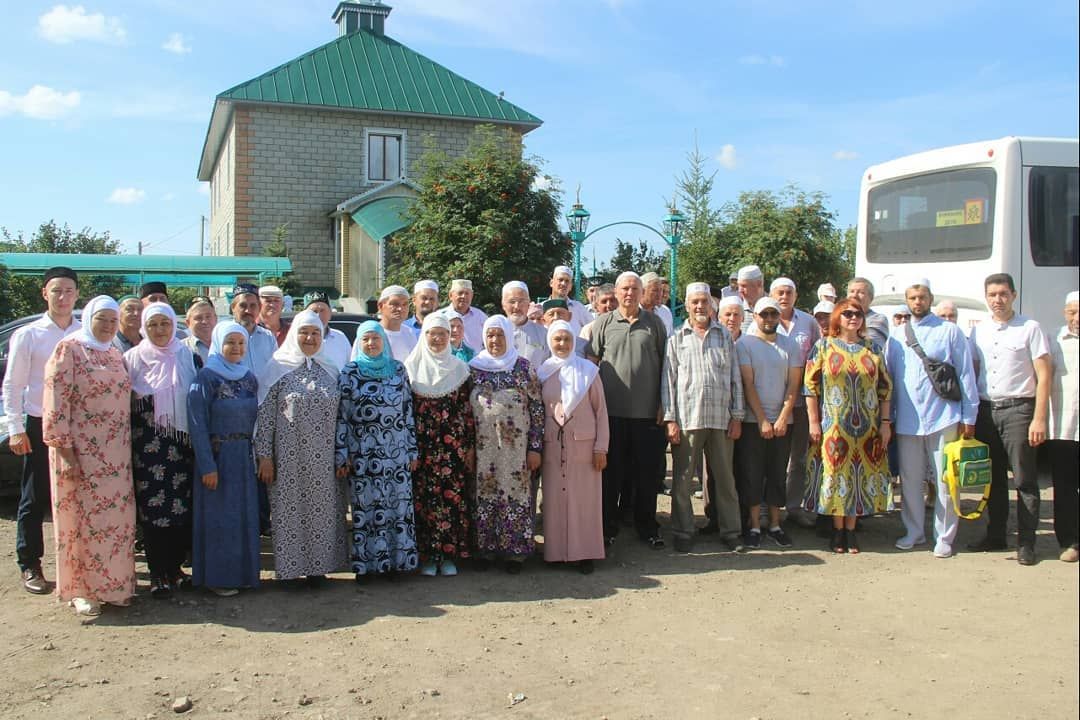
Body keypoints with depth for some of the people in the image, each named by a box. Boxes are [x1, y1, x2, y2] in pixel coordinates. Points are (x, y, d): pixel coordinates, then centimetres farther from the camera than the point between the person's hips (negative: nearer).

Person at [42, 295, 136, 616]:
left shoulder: (115, 354, 14)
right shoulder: (69, 349, -6)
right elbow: (56, 401, -12)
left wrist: (129, 447, 14)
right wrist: (64, 450, -18)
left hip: (116, 455, 6)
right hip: (81, 452, -6)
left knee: (117, 519, 8)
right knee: (82, 518, 1)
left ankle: (112, 583, 19)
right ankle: (79, 590, 12)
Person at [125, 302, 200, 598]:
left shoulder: (188, 357, 8)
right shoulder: (132, 358, 3)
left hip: (182, 443, 2)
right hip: (147, 447, -2)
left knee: (182, 507, 3)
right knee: (152, 507, -2)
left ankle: (175, 566, 18)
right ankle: (157, 573, 8)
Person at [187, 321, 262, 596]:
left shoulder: (249, 377, 8)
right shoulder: (206, 377, -9)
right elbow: (197, 423, -12)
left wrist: (258, 455, 5)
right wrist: (207, 465, -16)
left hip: (244, 457, 5)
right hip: (217, 456, -5)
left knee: (245, 515, 10)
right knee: (218, 517, 3)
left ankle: (243, 572, 23)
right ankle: (217, 577, 15)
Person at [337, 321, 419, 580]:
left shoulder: (398, 369, 6)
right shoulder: (349, 373, 0)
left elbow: (408, 411, 8)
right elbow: (341, 416, -2)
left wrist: (413, 450, 7)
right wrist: (341, 456, -6)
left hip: (396, 452, 2)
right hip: (362, 455, -2)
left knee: (399, 506, 4)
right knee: (364, 508, 3)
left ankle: (396, 559, 16)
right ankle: (364, 563, 15)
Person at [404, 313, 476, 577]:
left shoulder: (459, 368, 5)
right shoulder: (412, 367, 3)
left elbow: (468, 411, 5)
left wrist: (470, 447, 1)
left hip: (453, 447, 1)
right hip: (422, 447, 0)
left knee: (453, 499, 1)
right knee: (424, 499, 1)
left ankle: (449, 555, 14)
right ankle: (427, 555, 14)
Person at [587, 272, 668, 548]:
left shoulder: (654, 323, 6)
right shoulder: (603, 322, 5)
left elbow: (665, 364, 8)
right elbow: (592, 362, 6)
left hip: (647, 411, 1)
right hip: (612, 410, 0)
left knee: (646, 472, 8)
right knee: (611, 471, 8)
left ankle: (647, 527, 21)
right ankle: (608, 526, 20)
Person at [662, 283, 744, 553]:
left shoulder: (725, 336, 9)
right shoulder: (676, 339, 5)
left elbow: (735, 378, 9)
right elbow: (668, 381, 2)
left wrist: (737, 416, 3)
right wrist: (670, 419, -5)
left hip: (721, 419, 1)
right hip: (686, 419, -1)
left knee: (724, 477, 9)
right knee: (682, 478, 4)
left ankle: (730, 530, 19)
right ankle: (683, 532, 16)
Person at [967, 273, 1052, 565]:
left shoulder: (1030, 328, -2)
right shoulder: (978, 331, 11)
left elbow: (1044, 375, -5)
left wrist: (1038, 419, -12)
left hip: (1018, 409, -4)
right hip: (985, 410, 4)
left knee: (1024, 479, -2)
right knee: (993, 477, 12)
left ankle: (1026, 543, 6)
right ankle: (995, 535, 22)